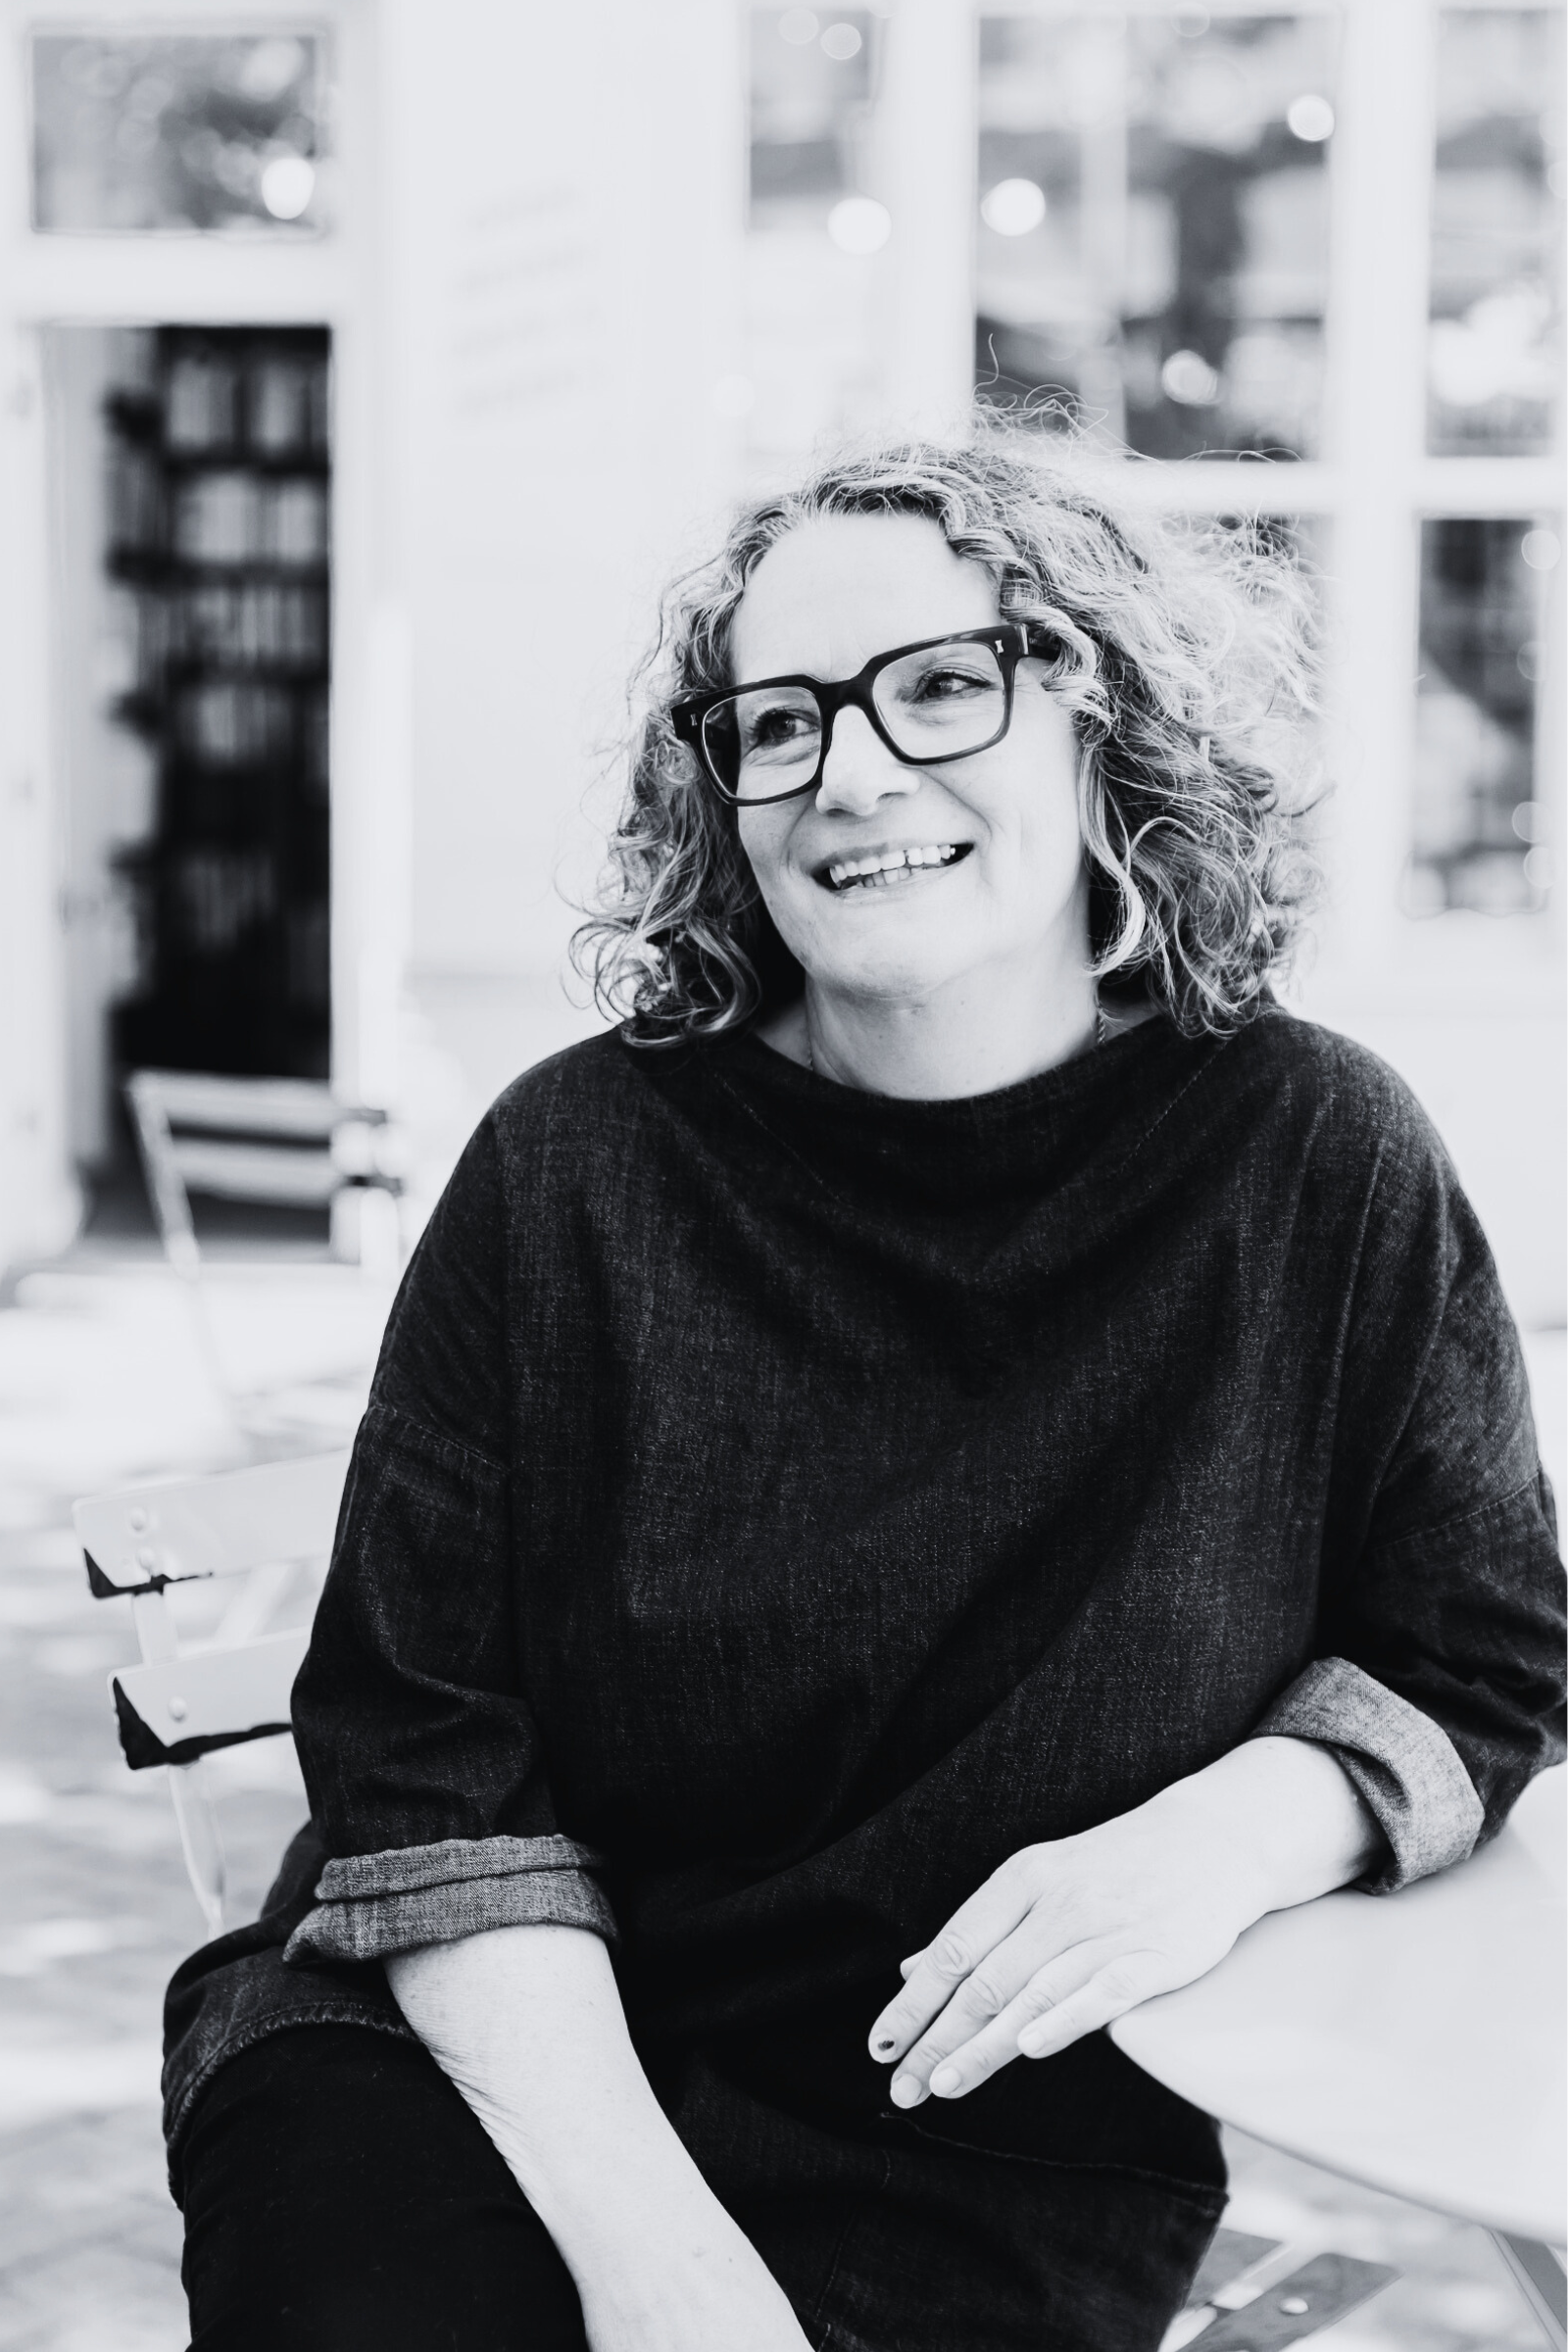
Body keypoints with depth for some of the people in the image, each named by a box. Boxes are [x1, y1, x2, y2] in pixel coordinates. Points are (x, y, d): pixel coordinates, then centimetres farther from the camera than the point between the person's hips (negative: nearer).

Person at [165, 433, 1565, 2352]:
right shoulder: (575, 1166, -4)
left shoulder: (1312, 1162, -3)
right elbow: (424, 1761, -6)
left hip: (998, 2145, 1)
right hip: (503, 2056, 0)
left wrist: (1229, 1837, -12)